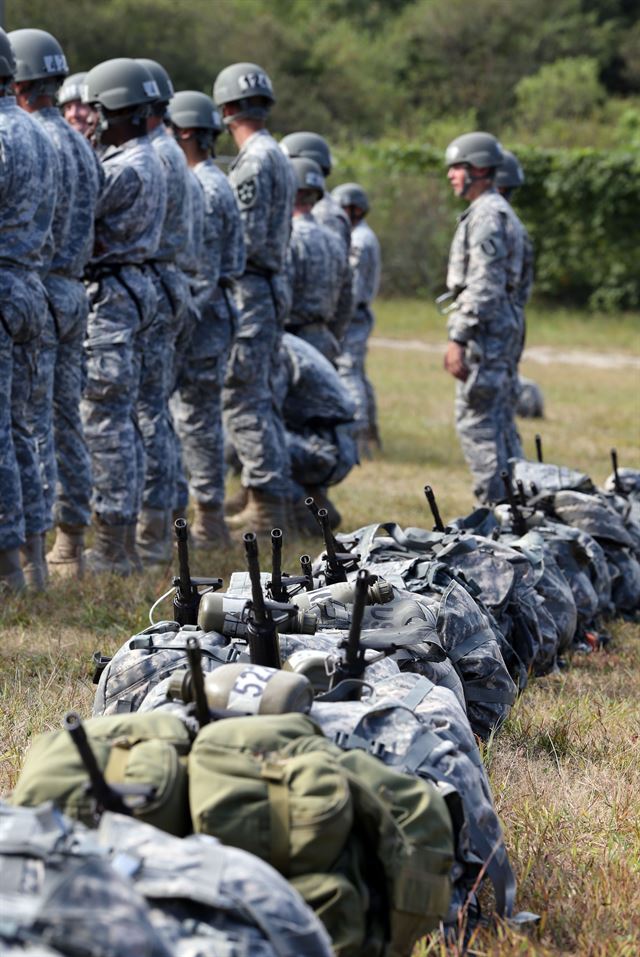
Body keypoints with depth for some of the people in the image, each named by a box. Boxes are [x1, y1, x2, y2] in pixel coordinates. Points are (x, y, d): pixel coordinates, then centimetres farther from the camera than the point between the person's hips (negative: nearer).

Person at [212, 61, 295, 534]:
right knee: (260, 398, 14)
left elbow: (249, 238, -20)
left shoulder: (254, 161, -15)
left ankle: (266, 504, -11)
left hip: (248, 289, -10)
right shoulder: (279, 158, 17)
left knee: (243, 400, -9)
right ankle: (274, 496, 17)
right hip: (272, 286, 10)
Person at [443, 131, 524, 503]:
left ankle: (496, 505, -12)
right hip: (503, 327, 11)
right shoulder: (499, 212, 20)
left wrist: (458, 339, -22)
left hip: (485, 329, -11)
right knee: (499, 423, 13)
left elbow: (482, 285, -21)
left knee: (476, 421, -10)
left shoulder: (487, 214, -14)